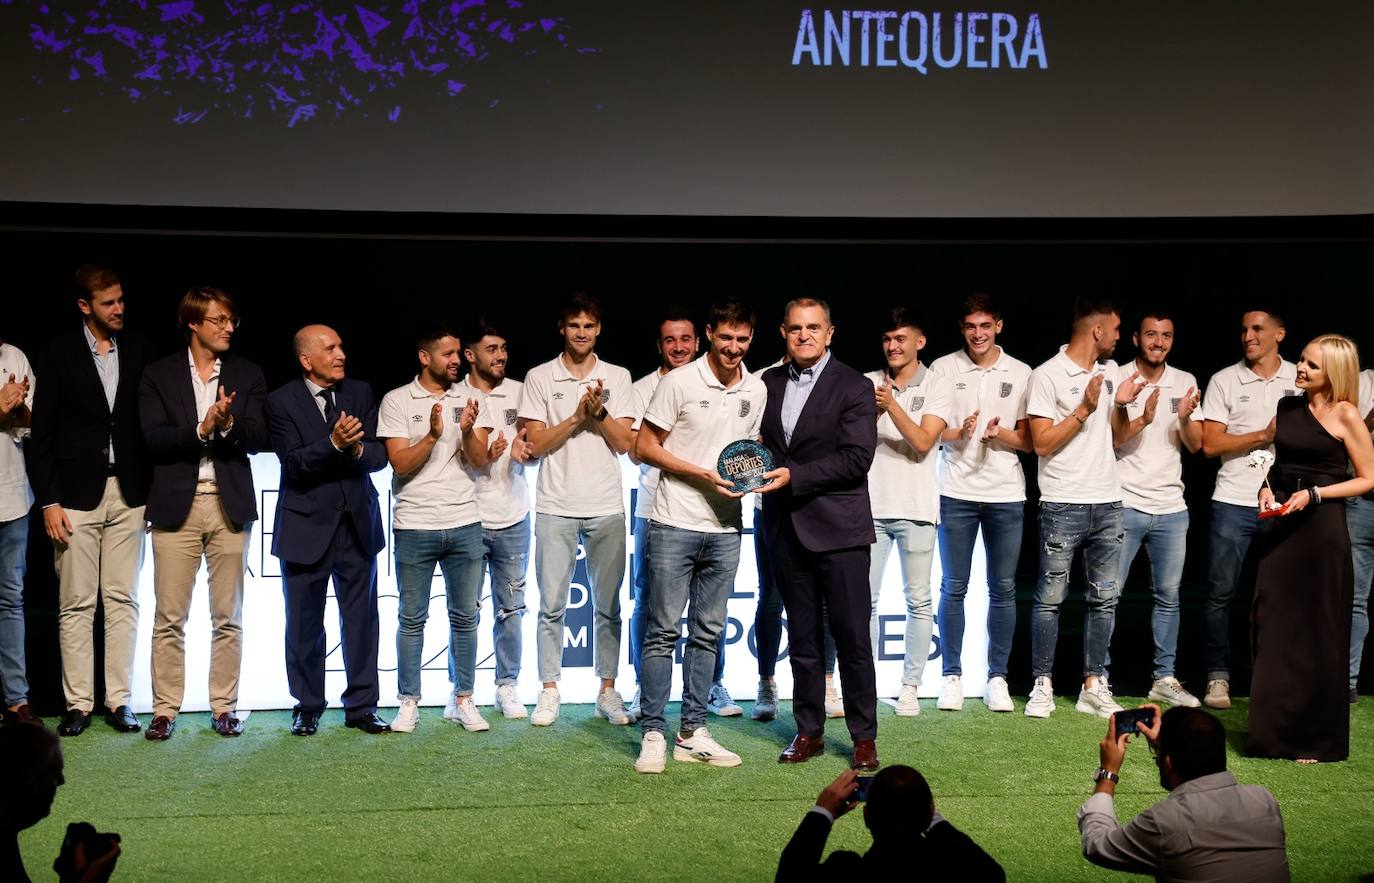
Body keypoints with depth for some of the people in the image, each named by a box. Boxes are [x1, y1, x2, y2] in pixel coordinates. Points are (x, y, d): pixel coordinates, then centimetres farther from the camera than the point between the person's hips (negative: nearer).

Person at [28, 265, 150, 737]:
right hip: (77, 495, -2)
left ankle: (119, 700, 10)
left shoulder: (137, 352, 6)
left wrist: (152, 489, 1)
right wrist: (49, 501, -7)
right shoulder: (59, 355, 0)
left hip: (128, 495, 2)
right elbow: (41, 436, -1)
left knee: (122, 601, 4)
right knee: (76, 605, 1)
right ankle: (78, 703, 8)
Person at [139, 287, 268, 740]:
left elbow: (258, 438, 0)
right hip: (176, 503, -1)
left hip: (230, 504, 2)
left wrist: (228, 425, -19)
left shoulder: (247, 375, 9)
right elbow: (154, 438, -6)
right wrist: (201, 429, -19)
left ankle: (224, 706, 14)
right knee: (169, 618, 1)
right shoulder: (158, 374, 4)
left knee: (228, 617, 6)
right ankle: (165, 709, 9)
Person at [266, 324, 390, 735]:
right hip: (307, 528, -3)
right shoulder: (282, 401, -5)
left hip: (357, 524, 3)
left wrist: (358, 448, -22)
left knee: (361, 620, 7)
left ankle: (361, 706, 17)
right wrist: (333, 443, -30)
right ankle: (307, 708, 20)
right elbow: (293, 463, -16)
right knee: (305, 624, 7)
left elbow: (380, 455, -1)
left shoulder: (360, 393, 5)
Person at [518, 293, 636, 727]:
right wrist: (578, 416, -12)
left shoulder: (617, 377, 7)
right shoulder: (539, 377, 3)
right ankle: (549, 692, 11)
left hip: (607, 508, 1)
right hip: (556, 507, -1)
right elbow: (536, 444, -3)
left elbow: (623, 443, 2)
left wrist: (599, 412, -13)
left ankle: (608, 691, 14)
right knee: (552, 605, 2)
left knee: (608, 605, 6)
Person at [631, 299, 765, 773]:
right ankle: (653, 734, 5)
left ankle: (692, 734, 17)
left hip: (725, 529, 5)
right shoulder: (679, 382, -7)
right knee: (663, 631, -2)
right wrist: (703, 474, -15)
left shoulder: (756, 389, 8)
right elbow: (644, 447, -5)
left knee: (708, 633, 9)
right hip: (674, 525, -5)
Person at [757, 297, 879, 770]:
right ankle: (809, 732, 21)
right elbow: (759, 443, 20)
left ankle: (864, 736, 10)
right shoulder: (768, 384, 10)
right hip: (787, 530, 5)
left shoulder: (854, 387, -5)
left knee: (852, 636, 0)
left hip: (838, 529, -4)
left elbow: (857, 459, -14)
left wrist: (793, 476, -19)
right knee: (802, 638, 11)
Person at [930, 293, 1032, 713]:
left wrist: (1001, 435, -13)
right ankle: (952, 676, 11)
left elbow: (1029, 440, 7)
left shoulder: (1021, 374, 6)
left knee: (1003, 588, 4)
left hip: (1006, 494, 1)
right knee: (953, 588, 3)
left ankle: (997, 678, 12)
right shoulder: (943, 368, 2)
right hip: (956, 492, -1)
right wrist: (958, 434, -17)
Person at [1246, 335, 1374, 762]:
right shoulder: (1287, 407, 9)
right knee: (1274, 631, 7)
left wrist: (1313, 494, -14)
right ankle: (1274, 733, 18)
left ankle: (1317, 740, 14)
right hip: (1279, 528, 5)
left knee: (1318, 637, 2)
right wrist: (1266, 489, 3)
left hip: (1321, 529, -5)